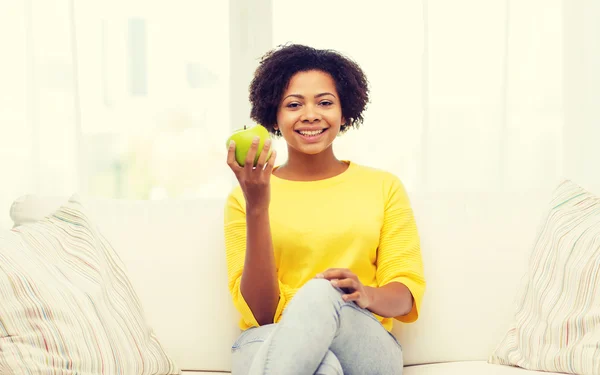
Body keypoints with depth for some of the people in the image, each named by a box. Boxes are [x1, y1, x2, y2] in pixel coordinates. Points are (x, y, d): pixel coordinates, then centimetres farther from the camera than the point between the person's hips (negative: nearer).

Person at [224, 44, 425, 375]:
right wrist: (256, 208, -15)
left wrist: (367, 296, -22)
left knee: (321, 292, -34)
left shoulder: (383, 186, 11)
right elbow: (260, 313, -3)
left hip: (365, 347, 2)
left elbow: (407, 295, 3)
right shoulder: (245, 198, 8)